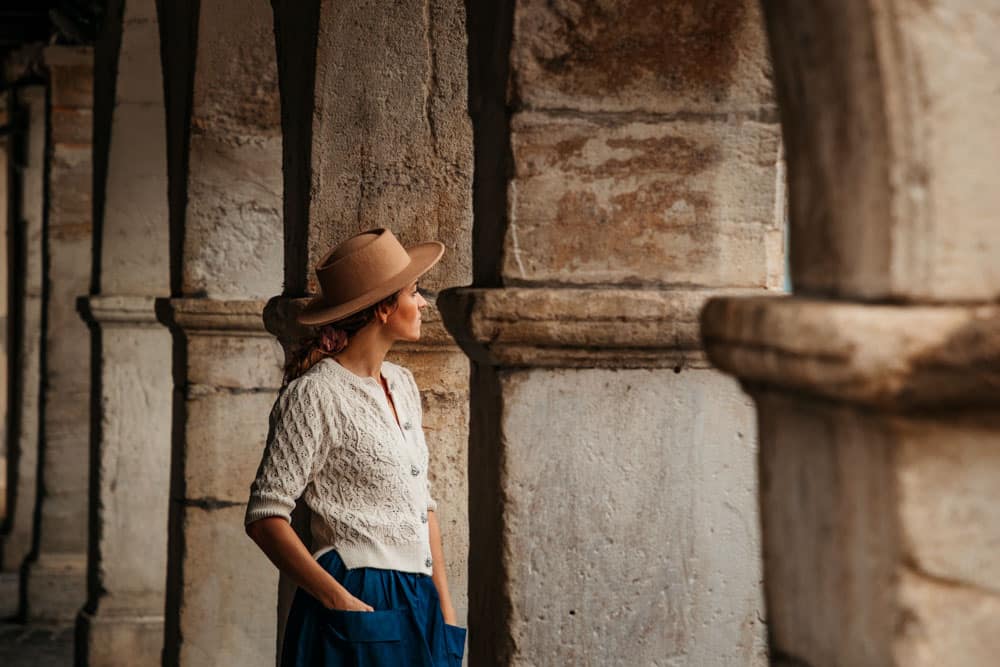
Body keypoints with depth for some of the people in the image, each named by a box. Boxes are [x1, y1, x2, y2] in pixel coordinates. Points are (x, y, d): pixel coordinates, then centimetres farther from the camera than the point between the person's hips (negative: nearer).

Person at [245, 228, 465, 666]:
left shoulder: (402, 384, 13)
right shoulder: (314, 395, -10)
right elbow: (265, 518, -13)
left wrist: (445, 608, 12)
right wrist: (341, 602, -21)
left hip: (418, 607, 7)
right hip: (357, 606, -7)